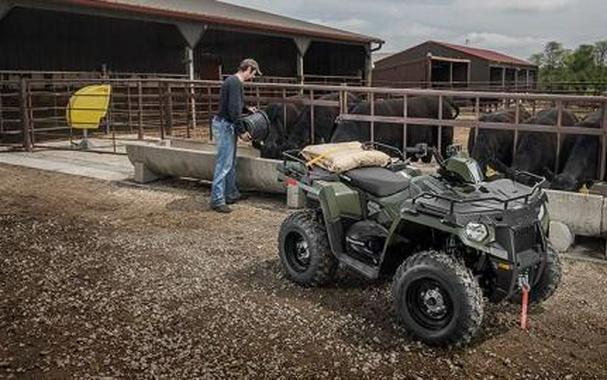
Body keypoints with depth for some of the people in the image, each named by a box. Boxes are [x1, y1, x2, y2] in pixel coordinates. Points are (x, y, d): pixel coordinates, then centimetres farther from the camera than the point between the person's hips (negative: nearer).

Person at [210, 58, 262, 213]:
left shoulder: (233, 81, 15)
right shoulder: (235, 82, -17)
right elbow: (234, 109, -23)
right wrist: (241, 131, -19)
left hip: (227, 125, 11)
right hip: (224, 125, -11)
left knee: (231, 163, 17)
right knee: (224, 164, -8)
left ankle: (231, 194, 27)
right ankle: (217, 200, -4)